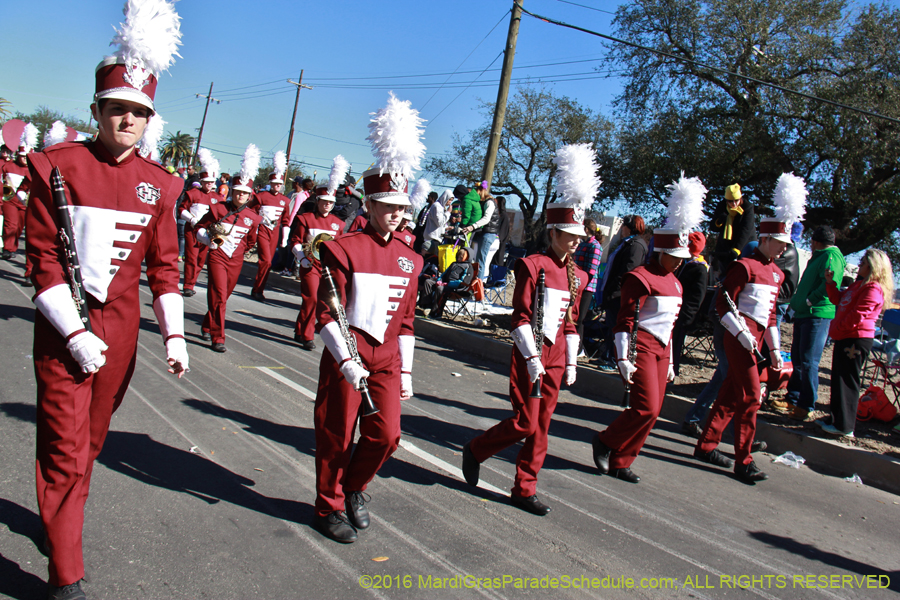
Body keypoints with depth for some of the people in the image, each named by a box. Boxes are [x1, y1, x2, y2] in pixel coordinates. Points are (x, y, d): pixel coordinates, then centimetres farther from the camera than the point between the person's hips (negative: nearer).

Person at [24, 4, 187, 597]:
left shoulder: (158, 184, 4)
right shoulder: (57, 166, -6)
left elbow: (164, 264, 6)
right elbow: (44, 258, -8)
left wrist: (175, 334, -2)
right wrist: (75, 332, -15)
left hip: (122, 326, 4)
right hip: (65, 326, -3)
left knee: (91, 438, 17)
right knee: (64, 448, -2)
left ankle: (63, 521, 41)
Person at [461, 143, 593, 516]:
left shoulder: (577, 276, 11)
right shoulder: (532, 266, -10)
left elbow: (571, 323, 16)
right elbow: (520, 317, -13)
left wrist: (570, 362, 12)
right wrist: (532, 358, -17)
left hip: (556, 358, 7)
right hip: (530, 355, -7)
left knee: (541, 427, 9)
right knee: (526, 423, -5)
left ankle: (525, 490, 20)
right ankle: (475, 449, 20)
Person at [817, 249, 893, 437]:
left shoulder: (873, 289, -16)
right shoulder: (860, 284, 18)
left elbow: (858, 315, -22)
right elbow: (838, 300, 26)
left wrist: (837, 329, -15)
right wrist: (830, 282, 14)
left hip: (856, 339, -11)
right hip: (845, 337, 11)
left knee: (847, 381, -6)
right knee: (838, 378, 16)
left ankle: (845, 426, -1)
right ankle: (836, 418, 26)